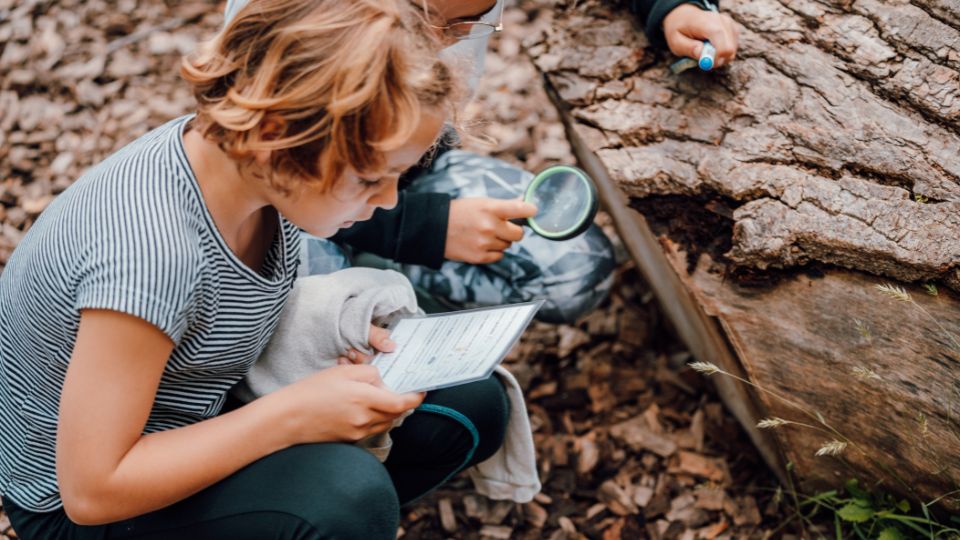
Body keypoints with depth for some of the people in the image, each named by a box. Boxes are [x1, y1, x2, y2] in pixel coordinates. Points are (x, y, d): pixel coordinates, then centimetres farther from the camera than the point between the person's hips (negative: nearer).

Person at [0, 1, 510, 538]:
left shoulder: (245, 157, -12)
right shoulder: (151, 249, -35)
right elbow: (92, 490, -29)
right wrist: (294, 415, -30)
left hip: (200, 413, 8)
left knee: (473, 406, -1)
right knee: (349, 494, -34)